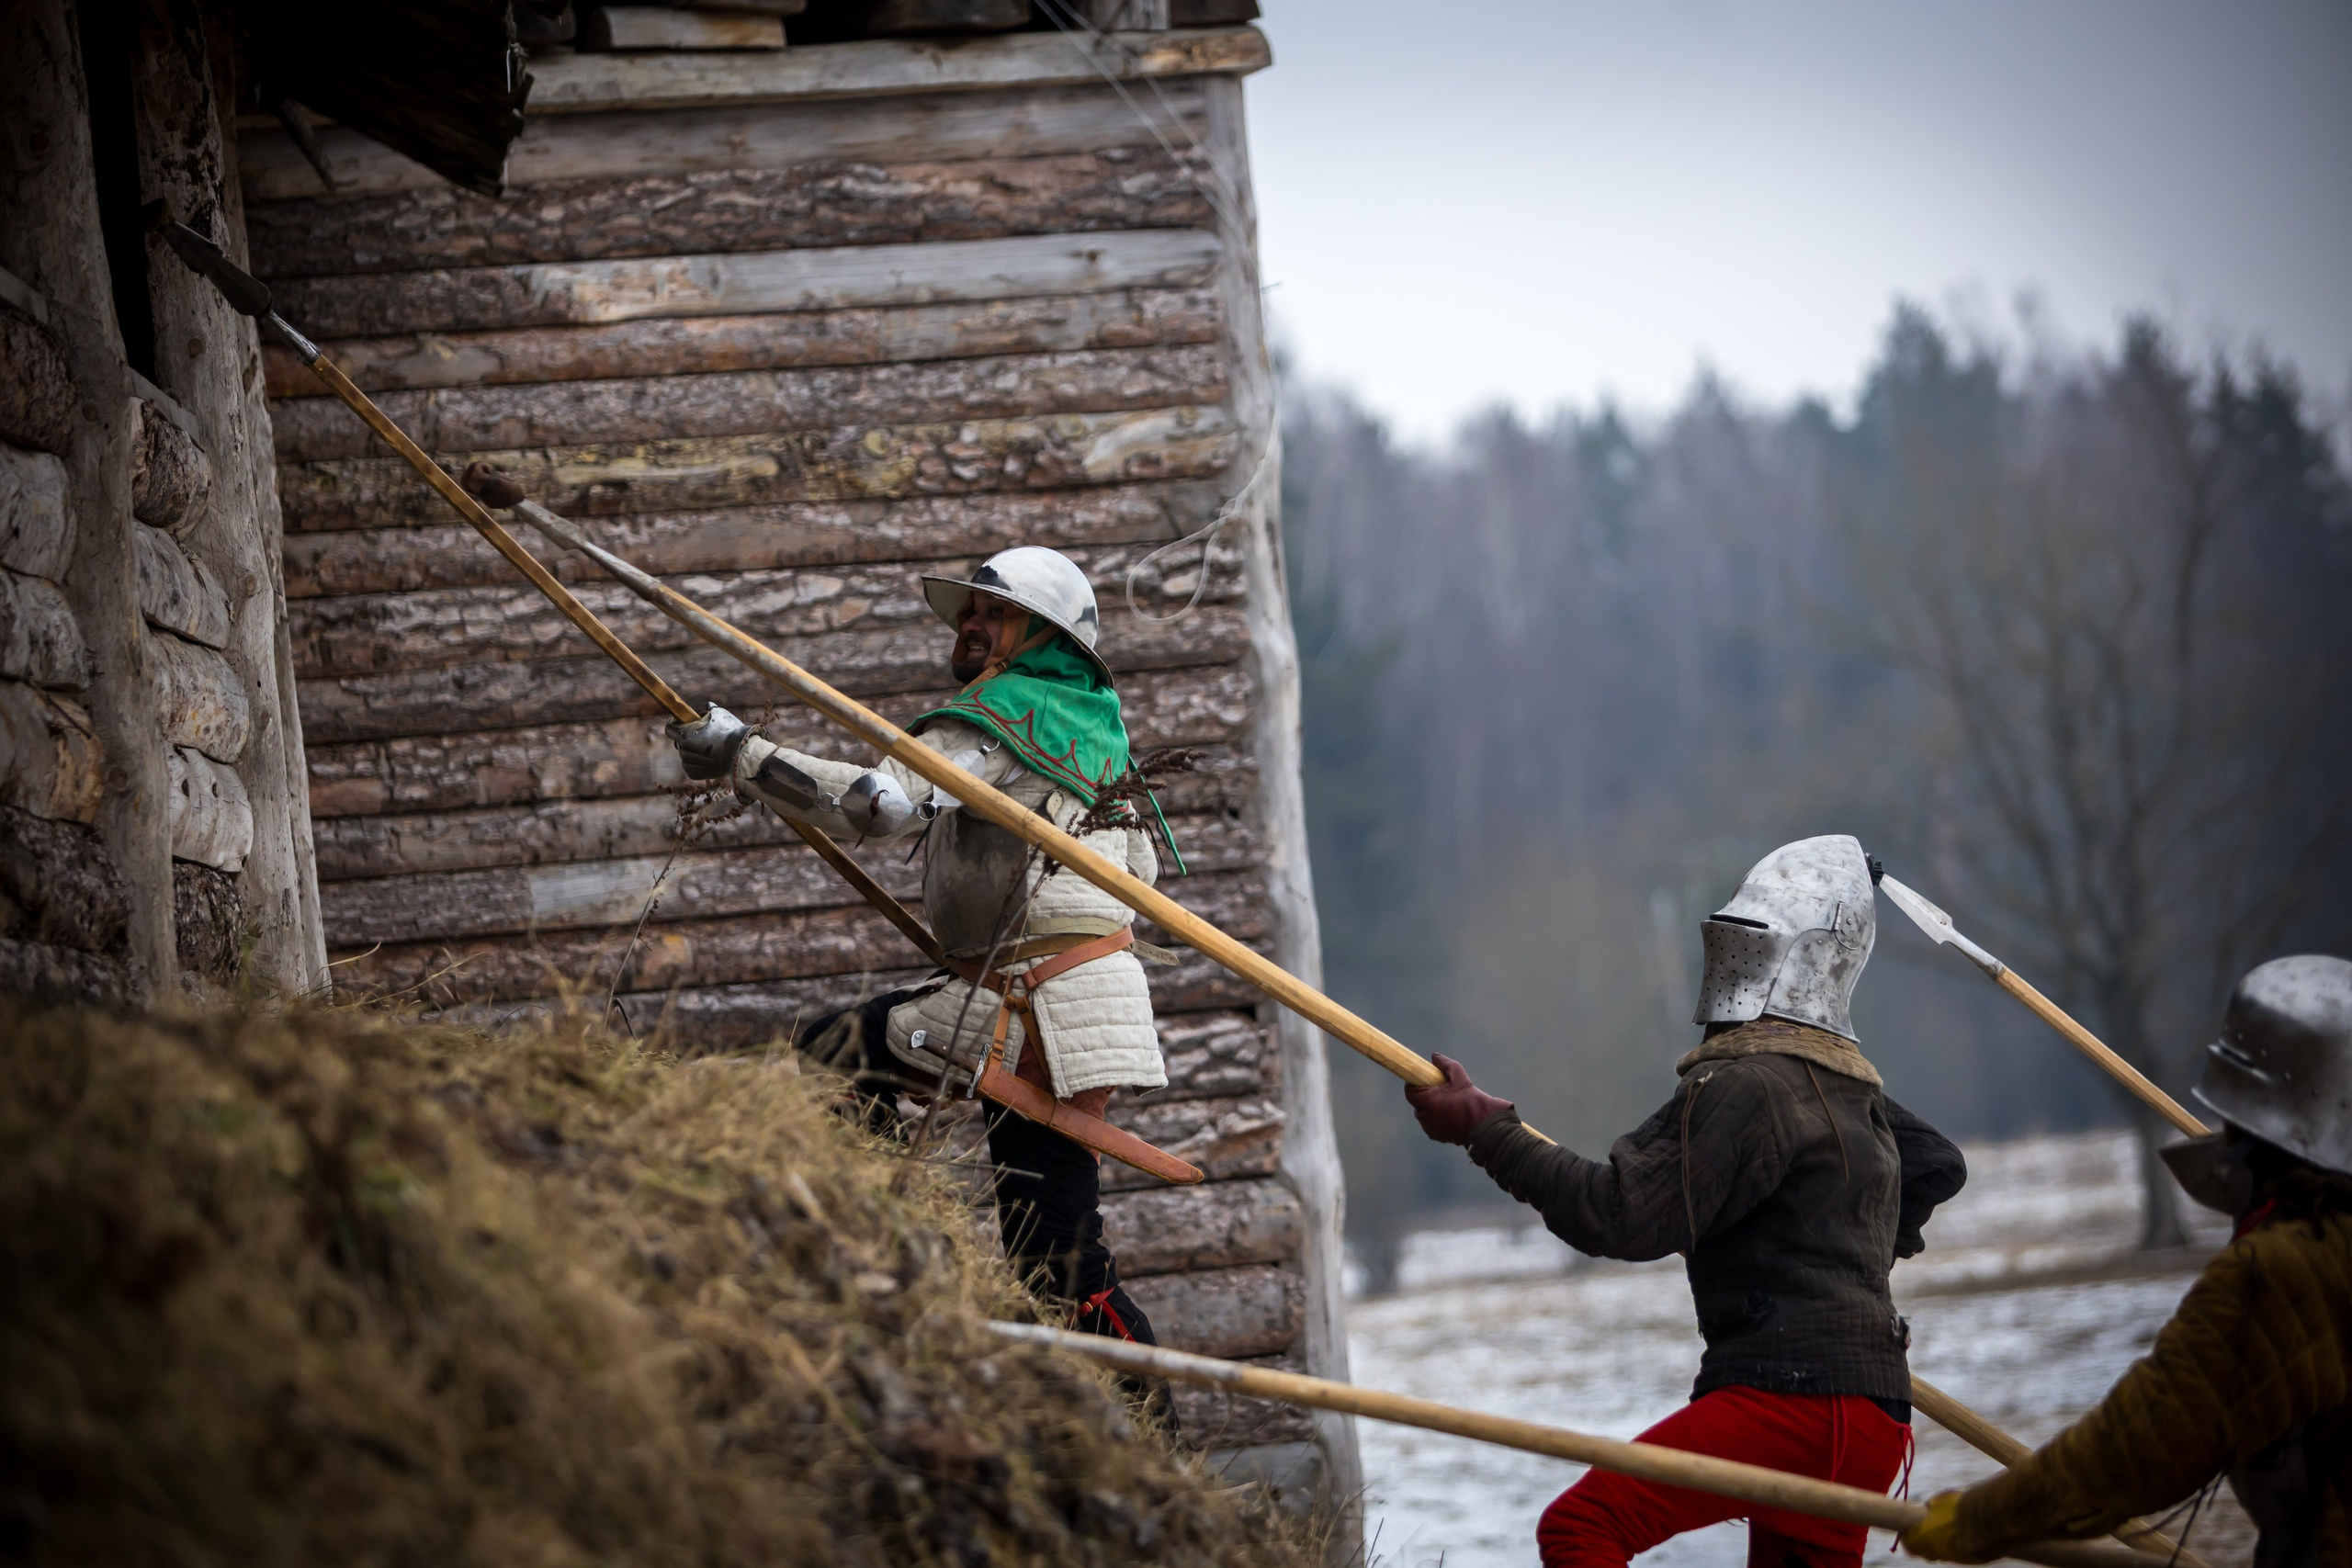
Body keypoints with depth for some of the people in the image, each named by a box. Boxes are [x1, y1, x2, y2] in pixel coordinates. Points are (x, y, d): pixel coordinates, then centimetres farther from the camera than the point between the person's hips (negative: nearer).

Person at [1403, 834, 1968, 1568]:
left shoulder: (1744, 1087, -11)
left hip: (1792, 1393, -10)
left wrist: (1487, 1129, -13)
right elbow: (1939, 1166, 38)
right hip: (1867, 1420, 10)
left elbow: (1621, 1217, -18)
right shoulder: (1850, 1087, 19)